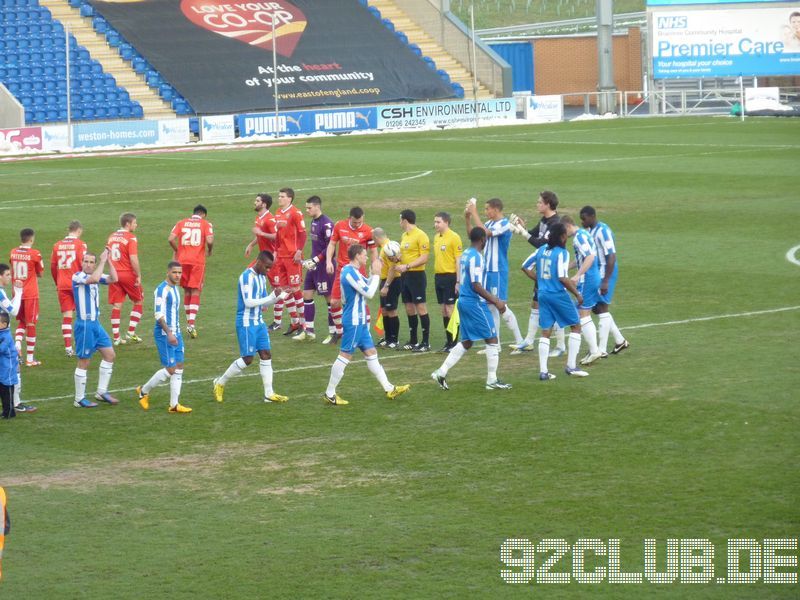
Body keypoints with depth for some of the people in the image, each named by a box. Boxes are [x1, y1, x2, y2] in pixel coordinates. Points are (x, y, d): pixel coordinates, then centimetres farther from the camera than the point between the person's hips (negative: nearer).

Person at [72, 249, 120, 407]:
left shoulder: (95, 275, 8)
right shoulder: (77, 277, -14)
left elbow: (113, 279, -2)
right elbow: (94, 279, -33)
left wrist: (108, 260, -9)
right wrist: (102, 261, -24)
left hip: (96, 323, 8)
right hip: (84, 325, -8)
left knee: (109, 354, 9)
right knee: (84, 362, -2)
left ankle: (102, 392, 19)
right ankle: (79, 399, 7)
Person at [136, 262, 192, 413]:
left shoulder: (175, 288, 14)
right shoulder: (162, 290, -15)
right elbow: (159, 314, -21)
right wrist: (169, 333, -27)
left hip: (175, 333, 9)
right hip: (164, 334, -9)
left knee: (179, 368, 5)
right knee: (170, 369, -8)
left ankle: (174, 404, 8)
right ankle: (144, 391, 11)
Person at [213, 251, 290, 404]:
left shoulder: (262, 277, 12)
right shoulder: (247, 276, -17)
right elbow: (248, 302, -23)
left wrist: (278, 296, -1)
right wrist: (272, 296, -20)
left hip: (258, 322, 9)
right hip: (246, 323, -9)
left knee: (266, 355, 3)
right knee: (247, 359, -7)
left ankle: (269, 394, 5)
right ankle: (220, 382, 10)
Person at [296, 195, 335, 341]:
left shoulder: (326, 224, -18)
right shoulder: (314, 221, 10)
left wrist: (316, 260, -20)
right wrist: (311, 261, 14)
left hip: (324, 266, -9)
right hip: (313, 265, 9)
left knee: (329, 298, 0)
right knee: (307, 295, 9)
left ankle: (333, 332, 9)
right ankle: (309, 330, 15)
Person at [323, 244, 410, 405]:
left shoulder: (352, 271, 13)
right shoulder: (350, 273, -19)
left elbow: (367, 286, 21)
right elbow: (369, 293, -20)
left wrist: (375, 272, 10)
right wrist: (376, 274, -9)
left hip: (359, 321, 10)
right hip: (353, 321, -10)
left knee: (371, 353, 11)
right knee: (345, 355, -6)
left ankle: (389, 389, 15)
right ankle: (329, 394, -1)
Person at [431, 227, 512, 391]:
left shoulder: (465, 255, 12)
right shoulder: (477, 257, -16)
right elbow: (476, 286, -21)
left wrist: (492, 298, 22)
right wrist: (496, 302, -18)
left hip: (463, 302, 9)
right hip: (475, 303, -9)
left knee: (466, 342, 16)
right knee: (492, 339, 0)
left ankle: (441, 372, 10)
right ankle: (492, 381, 3)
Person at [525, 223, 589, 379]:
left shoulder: (542, 250, 6)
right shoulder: (562, 253, -13)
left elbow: (525, 266, 13)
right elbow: (563, 278, -20)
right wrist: (577, 294, -11)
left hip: (543, 295, 6)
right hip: (558, 295, -6)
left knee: (546, 332, 9)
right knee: (576, 326, 9)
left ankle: (543, 371, 4)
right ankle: (571, 366, 6)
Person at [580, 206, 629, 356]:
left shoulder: (603, 231, -19)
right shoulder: (590, 231, 10)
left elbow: (611, 257, -22)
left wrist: (605, 281, -25)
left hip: (605, 272, -10)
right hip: (595, 274, 10)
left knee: (602, 309, -6)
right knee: (597, 308, 14)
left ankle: (601, 350, -1)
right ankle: (620, 341, 25)